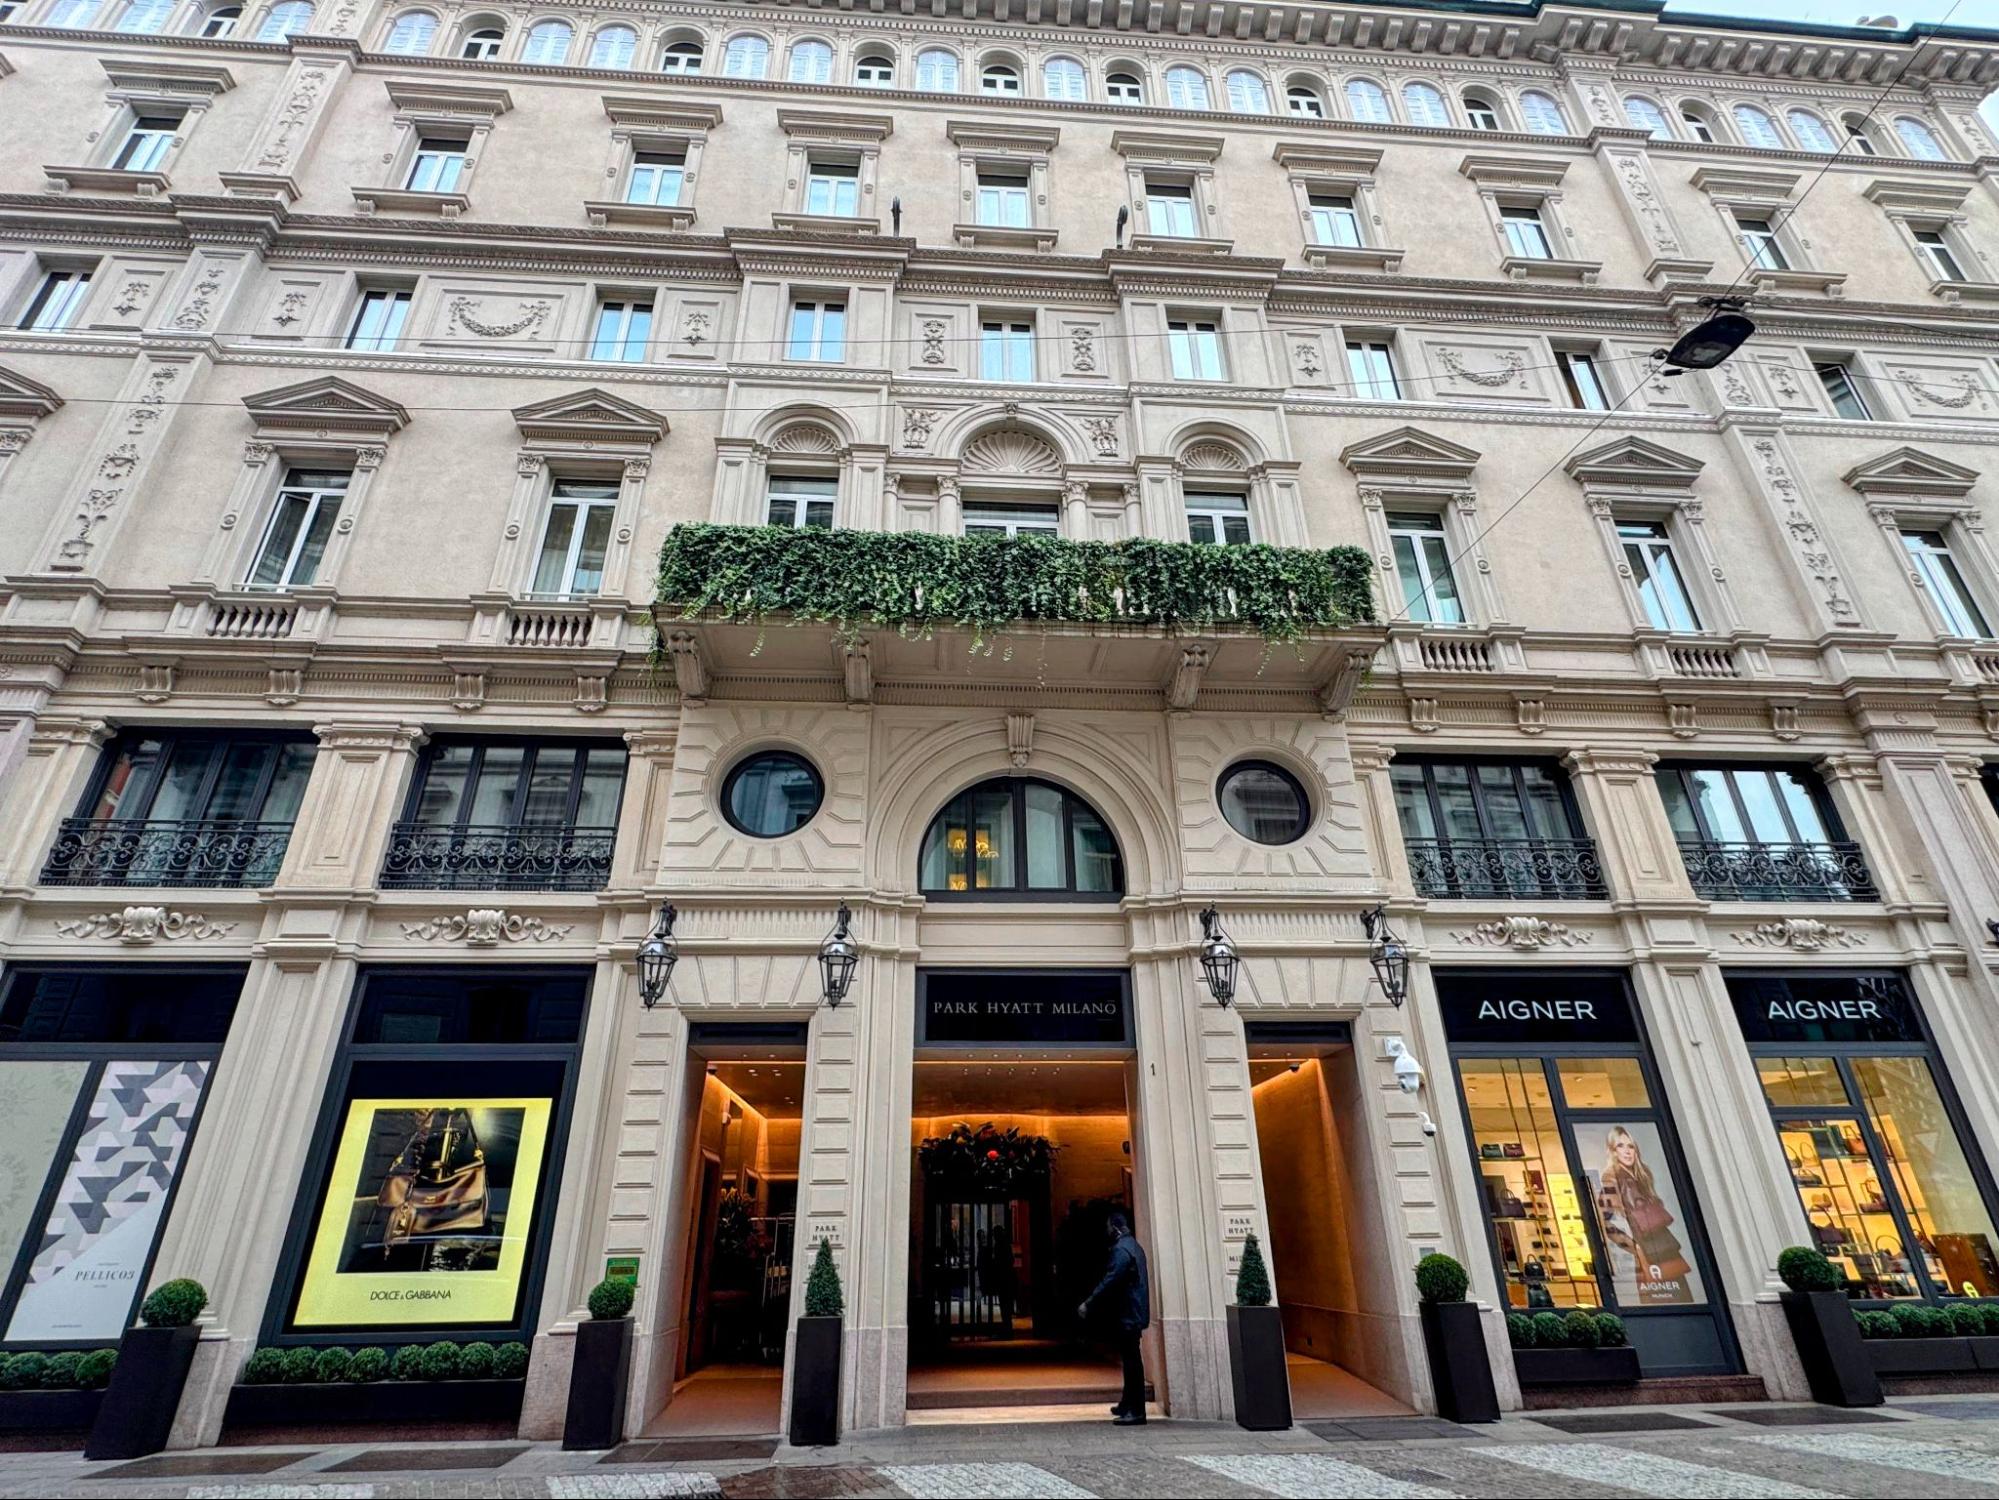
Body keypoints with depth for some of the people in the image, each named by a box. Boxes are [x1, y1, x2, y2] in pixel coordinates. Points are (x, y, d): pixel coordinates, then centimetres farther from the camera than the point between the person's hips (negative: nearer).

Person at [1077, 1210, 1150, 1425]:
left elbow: (1109, 1281, -23)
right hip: (1134, 1312, 10)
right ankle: (1127, 1404, 28)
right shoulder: (1134, 1245, 13)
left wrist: (1088, 1304, -18)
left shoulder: (1121, 1249, -18)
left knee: (1131, 1360, -5)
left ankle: (1136, 1411, -2)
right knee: (1130, 1359, 17)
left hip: (1127, 1314, -10)